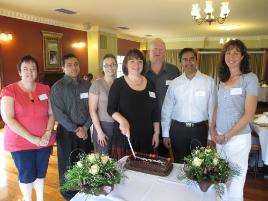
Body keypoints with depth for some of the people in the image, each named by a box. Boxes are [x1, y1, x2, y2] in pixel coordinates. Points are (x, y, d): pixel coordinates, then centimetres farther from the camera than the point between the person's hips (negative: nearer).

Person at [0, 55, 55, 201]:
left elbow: (51, 113, 5)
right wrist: (32, 138, -17)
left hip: (44, 141, 3)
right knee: (26, 176, 11)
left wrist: (47, 133, -11)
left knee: (40, 174, 16)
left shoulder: (45, 89, 2)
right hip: (20, 143, -3)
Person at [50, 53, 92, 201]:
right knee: (68, 164, 8)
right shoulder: (57, 87, -6)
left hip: (84, 130, 3)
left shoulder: (86, 85, 5)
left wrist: (85, 127, -8)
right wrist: (75, 129, -13)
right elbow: (58, 113, -11)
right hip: (66, 131, -3)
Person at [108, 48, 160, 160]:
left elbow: (155, 111, 11)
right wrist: (122, 121, -24)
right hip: (124, 134, -2)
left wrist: (156, 133, 9)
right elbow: (111, 109, -6)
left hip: (146, 136, 3)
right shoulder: (118, 83, -3)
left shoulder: (150, 84, 7)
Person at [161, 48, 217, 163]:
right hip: (178, 129, 2)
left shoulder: (209, 82, -5)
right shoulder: (174, 83, 1)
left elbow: (212, 109, -3)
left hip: (200, 129, -1)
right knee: (179, 164, 15)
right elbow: (167, 110, 3)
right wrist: (165, 134, 4)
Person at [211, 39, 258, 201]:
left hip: (238, 138, -5)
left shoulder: (250, 78, -9)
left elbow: (249, 114, -13)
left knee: (235, 183, 6)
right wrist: (213, 129, 3)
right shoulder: (223, 79, 8)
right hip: (220, 137, 5)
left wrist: (227, 136, -12)